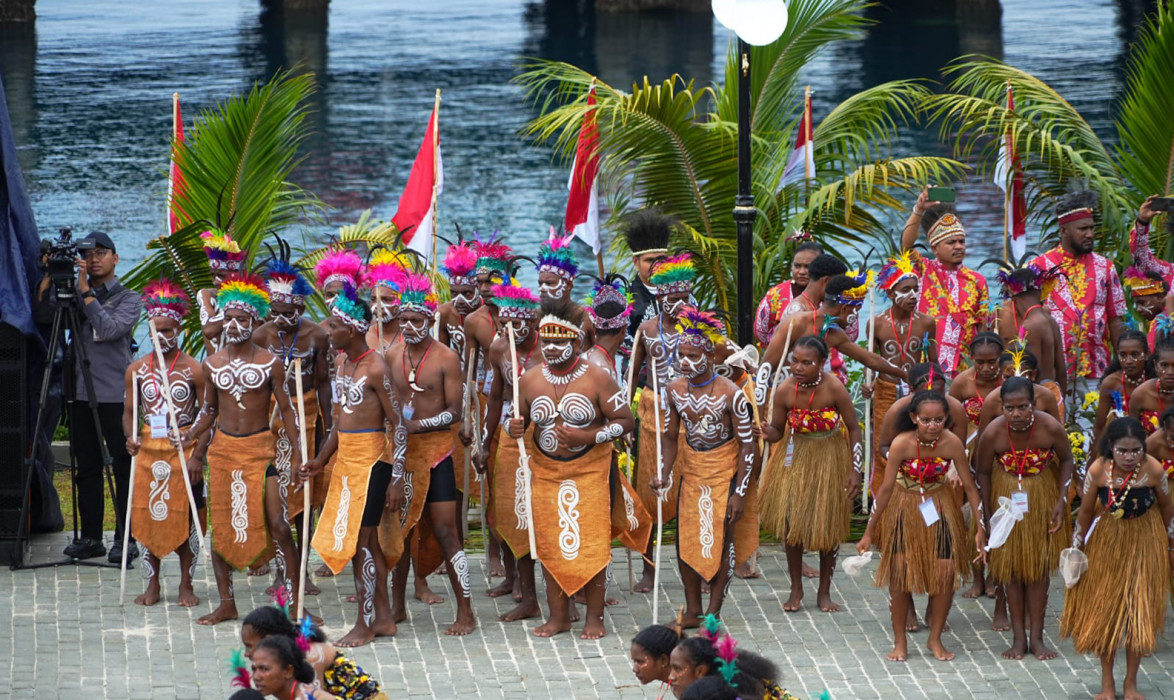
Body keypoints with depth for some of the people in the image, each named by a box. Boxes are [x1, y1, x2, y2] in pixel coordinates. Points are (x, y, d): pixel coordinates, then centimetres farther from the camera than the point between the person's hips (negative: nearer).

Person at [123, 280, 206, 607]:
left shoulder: (193, 369, -5)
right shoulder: (137, 369, 6)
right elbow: (130, 411, 13)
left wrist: (198, 455, -13)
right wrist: (131, 437, -8)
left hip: (183, 450, -3)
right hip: (148, 450, 3)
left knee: (184, 518, -1)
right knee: (147, 516, 4)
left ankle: (186, 585, 10)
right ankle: (152, 585, 15)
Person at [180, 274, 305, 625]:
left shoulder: (269, 363, -3)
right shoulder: (213, 364, 6)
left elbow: (286, 409, 0)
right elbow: (208, 411, 14)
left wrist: (297, 451, -8)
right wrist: (191, 435, -4)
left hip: (260, 448, -4)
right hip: (223, 448, 4)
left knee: (277, 523, -10)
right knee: (220, 526, 5)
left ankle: (296, 600, -3)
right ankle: (226, 603, 15)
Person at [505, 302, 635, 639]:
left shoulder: (596, 379, -7)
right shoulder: (530, 380, 4)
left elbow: (626, 421, -7)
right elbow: (518, 418, 15)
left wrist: (588, 437, -21)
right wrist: (513, 427, -11)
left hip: (588, 471, -4)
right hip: (545, 471, 4)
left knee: (591, 543, -5)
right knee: (550, 544, 4)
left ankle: (594, 617, 3)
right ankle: (558, 615, 14)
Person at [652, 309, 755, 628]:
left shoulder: (730, 394, -18)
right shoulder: (676, 389, -3)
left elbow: (747, 446, -13)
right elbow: (671, 437, 10)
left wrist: (739, 493, -15)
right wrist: (663, 474, -5)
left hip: (724, 472, -5)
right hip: (691, 470, 5)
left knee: (720, 541, -3)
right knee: (685, 539, 4)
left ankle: (714, 612, 7)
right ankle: (692, 611, 15)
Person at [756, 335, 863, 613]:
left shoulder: (834, 389, -23)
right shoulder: (785, 391, -18)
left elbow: (854, 428, -11)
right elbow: (778, 431, -4)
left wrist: (856, 470, -15)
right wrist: (766, 432, -29)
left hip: (830, 458, -2)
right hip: (797, 457, 2)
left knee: (828, 525, 6)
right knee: (791, 522, 2)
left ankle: (824, 592, 21)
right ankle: (796, 588, 20)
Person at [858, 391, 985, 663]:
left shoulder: (952, 443, -22)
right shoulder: (902, 444, -27)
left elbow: (969, 486, -10)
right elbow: (886, 488, -19)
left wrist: (981, 527, -11)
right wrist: (869, 532, -14)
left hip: (937, 506, 2)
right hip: (904, 506, -2)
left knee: (946, 572, -4)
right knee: (900, 572, -8)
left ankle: (935, 638, 15)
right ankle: (899, 641, 7)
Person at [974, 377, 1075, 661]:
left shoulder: (1050, 428, -24)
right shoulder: (993, 433, -24)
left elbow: (1066, 460, -4)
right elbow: (983, 472, -8)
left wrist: (1061, 501, -11)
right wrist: (988, 516, -6)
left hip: (1042, 498, 0)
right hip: (1006, 498, 0)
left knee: (1039, 567, 5)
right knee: (1011, 568, 4)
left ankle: (1036, 637, 13)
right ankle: (1019, 638, 12)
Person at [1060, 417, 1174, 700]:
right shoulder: (1098, 470, -20)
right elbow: (1085, 512, -5)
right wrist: (1075, 549, 0)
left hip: (1144, 544, -1)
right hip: (1107, 542, 1)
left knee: (1139, 611, 2)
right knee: (1104, 610, 7)